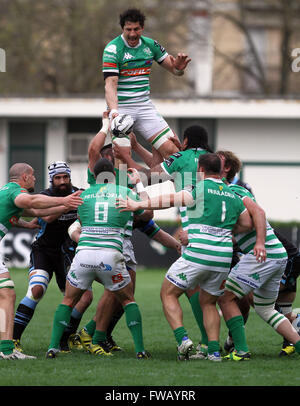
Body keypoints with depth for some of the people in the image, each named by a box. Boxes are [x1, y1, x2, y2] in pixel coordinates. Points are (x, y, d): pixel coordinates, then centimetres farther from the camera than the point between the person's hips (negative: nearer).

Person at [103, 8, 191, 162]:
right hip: (121, 108, -5)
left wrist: (178, 67, -14)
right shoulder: (112, 49, -9)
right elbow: (110, 85, -18)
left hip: (145, 106, 5)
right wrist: (113, 111, -35)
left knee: (171, 150, -8)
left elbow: (175, 71, 12)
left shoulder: (151, 45, 7)